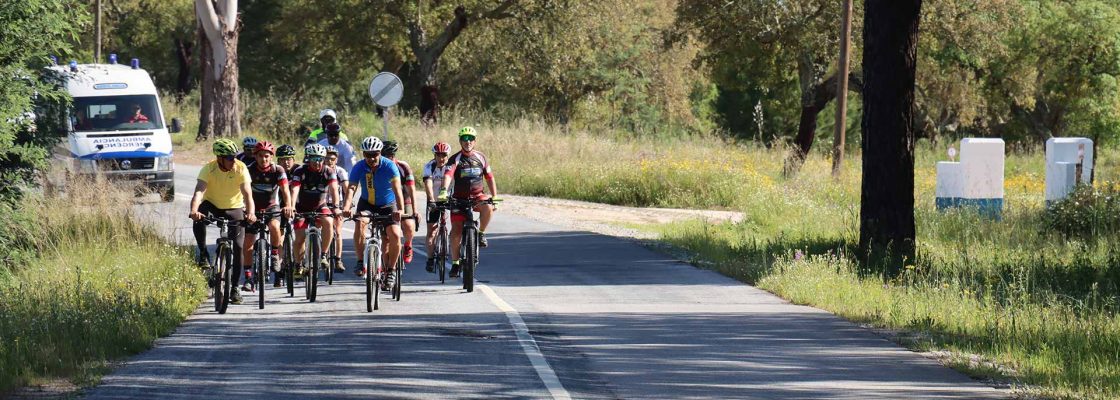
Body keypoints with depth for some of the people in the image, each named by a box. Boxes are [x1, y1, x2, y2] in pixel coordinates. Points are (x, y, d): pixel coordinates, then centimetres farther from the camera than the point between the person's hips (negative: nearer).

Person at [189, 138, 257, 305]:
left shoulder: (241, 168, -21)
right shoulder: (208, 169, -23)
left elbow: (247, 194, -30)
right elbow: (199, 192, -35)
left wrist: (250, 213, -49)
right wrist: (194, 210, -55)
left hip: (234, 209, 1)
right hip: (212, 205, -1)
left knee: (238, 247, -9)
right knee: (199, 218, -35)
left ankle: (235, 287, 4)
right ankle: (203, 254, -16)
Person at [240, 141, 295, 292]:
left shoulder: (278, 170, -13)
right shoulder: (250, 170, -13)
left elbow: (285, 190, -21)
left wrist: (288, 206, -40)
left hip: (272, 207, -1)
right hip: (254, 208, 1)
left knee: (274, 226, -33)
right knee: (247, 243, -8)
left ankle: (275, 255, -8)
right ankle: (248, 278, 1)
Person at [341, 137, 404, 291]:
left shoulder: (389, 166, -22)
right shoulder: (359, 168, -18)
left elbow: (397, 188, -33)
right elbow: (351, 188, -29)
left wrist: (400, 209, -49)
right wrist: (346, 207, -48)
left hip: (388, 205, -1)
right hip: (367, 203, 1)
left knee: (394, 235, -18)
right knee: (360, 224, -29)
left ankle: (390, 271, 0)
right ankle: (360, 263, -19)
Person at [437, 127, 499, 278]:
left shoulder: (481, 158, 3)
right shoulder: (455, 159, -7)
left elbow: (490, 178, 9)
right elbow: (448, 175, -24)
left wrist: (495, 197, 1)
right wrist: (444, 191, -43)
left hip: (477, 197, 1)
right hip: (459, 199, -1)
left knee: (487, 207, -33)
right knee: (456, 232, -8)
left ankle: (481, 233, -9)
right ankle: (455, 263, 6)